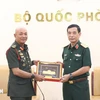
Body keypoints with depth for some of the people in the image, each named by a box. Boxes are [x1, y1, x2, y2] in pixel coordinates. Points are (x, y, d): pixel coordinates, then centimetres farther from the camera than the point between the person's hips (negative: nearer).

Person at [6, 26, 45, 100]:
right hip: (17, 89, -8)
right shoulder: (12, 50, -16)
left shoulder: (25, 48, 9)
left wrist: (32, 62, 4)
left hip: (27, 87, 8)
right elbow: (16, 71, -21)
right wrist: (34, 76, -17)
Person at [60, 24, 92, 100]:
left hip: (80, 84, -5)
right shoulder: (65, 49, 8)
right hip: (67, 84, 6)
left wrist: (69, 75, -17)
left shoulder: (84, 49, -10)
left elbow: (86, 68, -16)